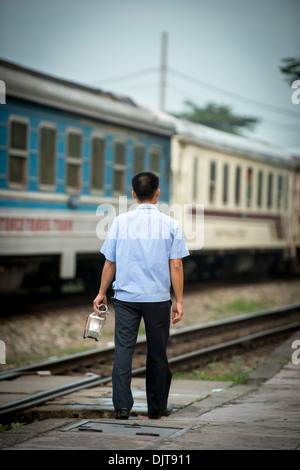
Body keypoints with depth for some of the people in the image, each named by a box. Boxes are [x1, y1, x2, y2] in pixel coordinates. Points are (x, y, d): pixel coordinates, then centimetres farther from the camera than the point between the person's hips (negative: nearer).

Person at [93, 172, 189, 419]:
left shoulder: (120, 222, 1)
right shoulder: (170, 225, -2)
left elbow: (110, 262, 3)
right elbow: (176, 266, -4)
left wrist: (102, 293, 14)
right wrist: (179, 301, 1)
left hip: (126, 297, 0)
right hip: (158, 298, 0)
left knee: (123, 349, 1)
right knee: (157, 353, 10)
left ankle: (122, 406, -5)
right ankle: (157, 407, 18)